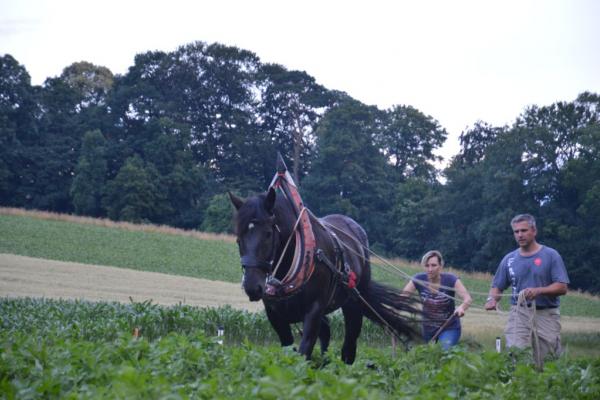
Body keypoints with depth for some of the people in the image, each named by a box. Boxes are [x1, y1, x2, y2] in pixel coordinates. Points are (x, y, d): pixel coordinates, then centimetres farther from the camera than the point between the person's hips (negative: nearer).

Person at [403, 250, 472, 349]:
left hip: (449, 327, -3)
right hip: (426, 327, 3)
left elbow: (467, 299, -26)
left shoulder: (450, 280, -16)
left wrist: (462, 307, -48)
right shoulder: (418, 279, -10)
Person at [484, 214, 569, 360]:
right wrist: (492, 299, -7)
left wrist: (539, 291, -20)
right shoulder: (509, 259, 11)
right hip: (519, 313, 2)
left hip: (546, 315, -1)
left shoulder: (551, 255, 1)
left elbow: (562, 287, -4)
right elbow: (497, 286, 15)